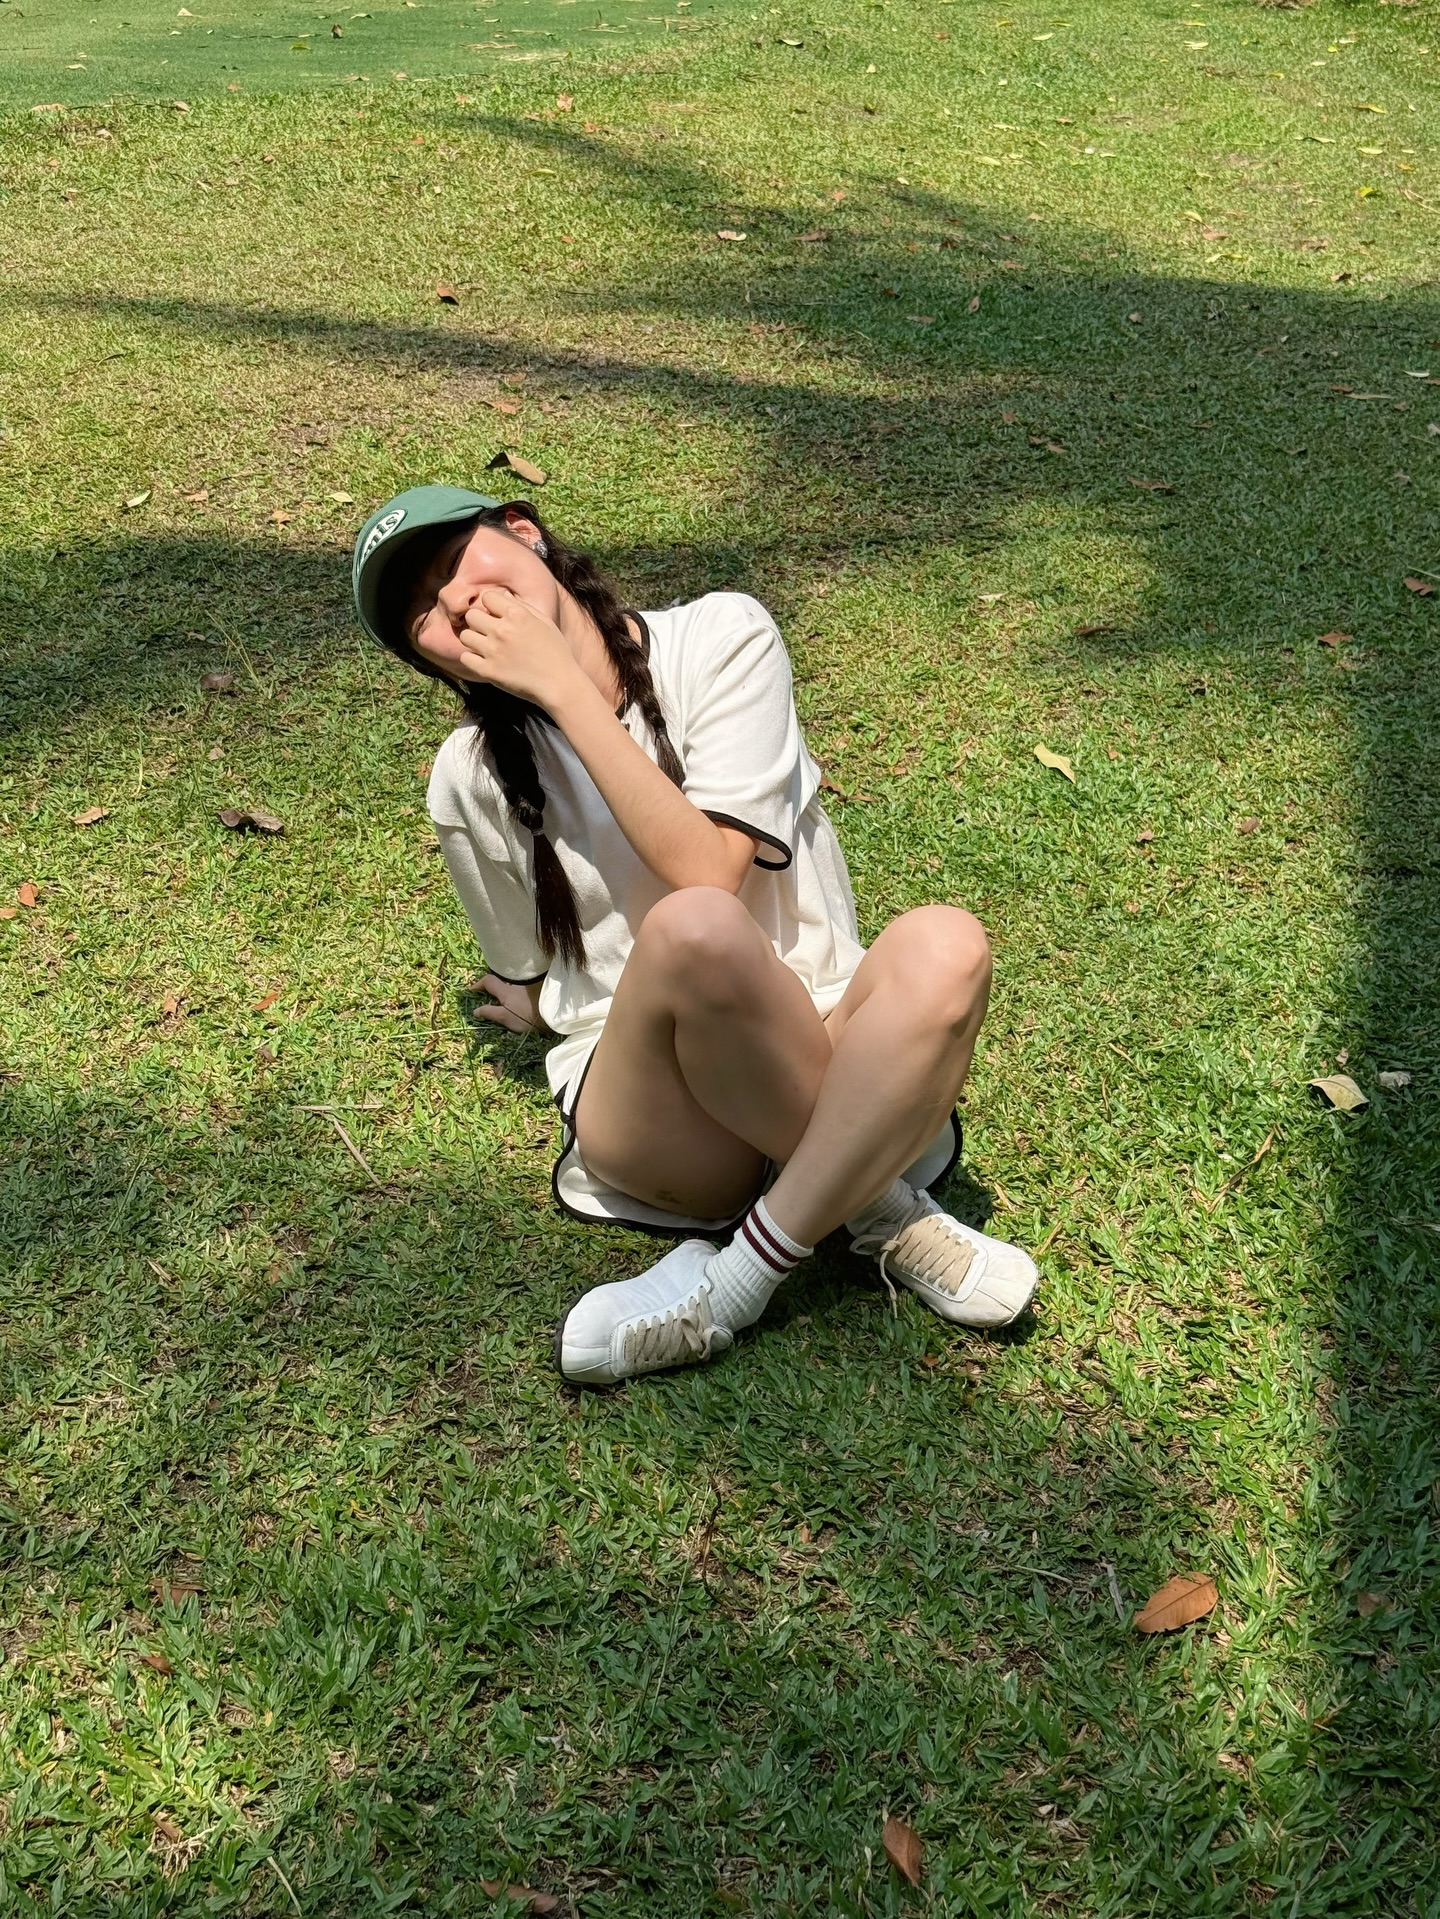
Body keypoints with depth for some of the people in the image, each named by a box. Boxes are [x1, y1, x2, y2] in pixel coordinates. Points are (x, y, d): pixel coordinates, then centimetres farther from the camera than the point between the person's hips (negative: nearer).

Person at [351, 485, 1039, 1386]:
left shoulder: (722, 636, -2)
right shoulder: (474, 779, 2)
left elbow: (706, 867, -17)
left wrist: (566, 685, -16)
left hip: (835, 1064, 1)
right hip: (654, 1113, 0)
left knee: (944, 946, -33)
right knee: (693, 930, -35)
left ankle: (751, 1264, -21)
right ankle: (883, 1212, -14)